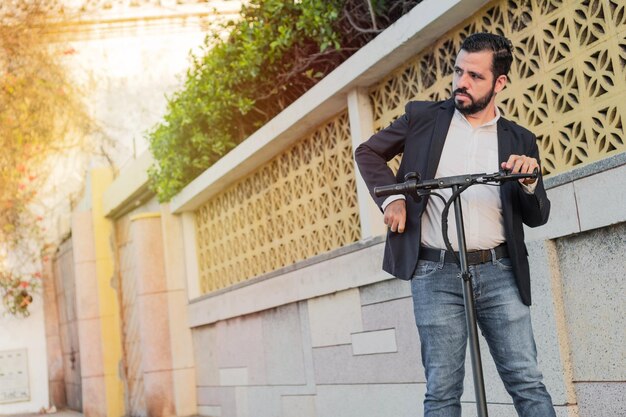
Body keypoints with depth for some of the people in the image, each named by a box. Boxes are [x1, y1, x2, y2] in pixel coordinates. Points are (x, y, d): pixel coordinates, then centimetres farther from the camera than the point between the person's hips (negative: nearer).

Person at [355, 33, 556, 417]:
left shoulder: (520, 140, 9)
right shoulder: (423, 117, 6)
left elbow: (537, 217, 10)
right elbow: (368, 153, 17)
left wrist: (529, 181, -12)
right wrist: (390, 197, 0)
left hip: (499, 272, 1)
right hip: (436, 273, -1)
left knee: (528, 384, -1)